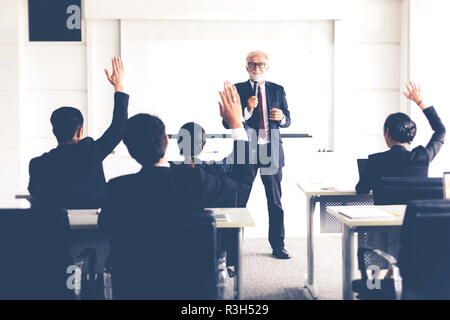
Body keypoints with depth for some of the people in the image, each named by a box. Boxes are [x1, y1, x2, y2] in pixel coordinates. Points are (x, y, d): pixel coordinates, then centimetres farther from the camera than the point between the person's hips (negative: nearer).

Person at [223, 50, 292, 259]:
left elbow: (287, 120, 11)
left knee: (275, 201, 5)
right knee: (238, 201, -1)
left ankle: (278, 246, 13)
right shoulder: (237, 90, 3)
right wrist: (247, 110, -18)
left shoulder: (277, 90, 11)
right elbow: (227, 122, -4)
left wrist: (281, 117, -11)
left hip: (271, 151, 2)